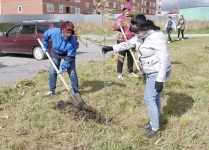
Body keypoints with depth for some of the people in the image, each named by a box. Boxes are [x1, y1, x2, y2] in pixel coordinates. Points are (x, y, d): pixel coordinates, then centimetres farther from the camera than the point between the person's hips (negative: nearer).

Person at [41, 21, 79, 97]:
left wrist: (63, 67, -31)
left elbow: (70, 57, -29)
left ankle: (76, 91, 8)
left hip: (68, 54, -2)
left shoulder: (73, 41, -37)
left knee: (72, 72, -6)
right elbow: (45, 35, -8)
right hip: (55, 53, 2)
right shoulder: (54, 32, -32)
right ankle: (52, 90, 22)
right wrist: (45, 46, 0)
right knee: (52, 72, 4)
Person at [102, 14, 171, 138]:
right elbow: (128, 44, 16)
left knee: (149, 98, -5)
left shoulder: (157, 38, -27)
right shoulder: (141, 36, 2)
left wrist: (160, 80, -26)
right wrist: (112, 48, 12)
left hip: (158, 73, -9)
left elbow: (164, 59, -27)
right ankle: (153, 123, 31)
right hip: (151, 72, 9)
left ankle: (155, 128, 10)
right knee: (154, 97, 17)